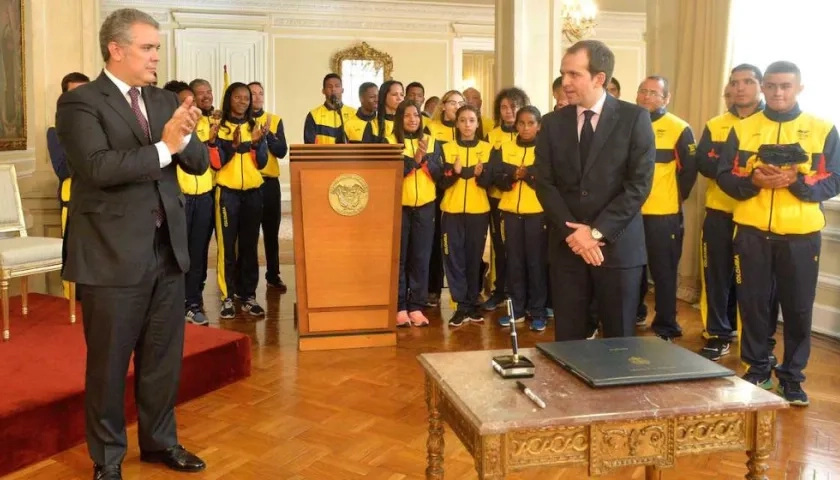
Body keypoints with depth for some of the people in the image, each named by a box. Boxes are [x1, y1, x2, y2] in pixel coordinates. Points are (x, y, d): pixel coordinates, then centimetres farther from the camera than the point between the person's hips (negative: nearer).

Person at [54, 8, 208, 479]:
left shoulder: (165, 100, 10)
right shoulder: (80, 101, -8)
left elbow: (199, 163, 5)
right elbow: (98, 166, -22)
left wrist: (185, 136, -15)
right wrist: (164, 147, -22)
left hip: (167, 249, 6)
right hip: (114, 254, -5)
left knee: (164, 358, 16)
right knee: (109, 364, 9)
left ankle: (160, 441, 34)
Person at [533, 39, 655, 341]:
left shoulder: (635, 118, -2)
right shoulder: (552, 123, 7)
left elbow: (639, 184, -8)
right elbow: (545, 184, 2)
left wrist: (597, 231, -13)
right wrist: (573, 233, -10)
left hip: (618, 246, -2)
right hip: (567, 246, 2)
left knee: (619, 340, 7)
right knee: (568, 339, 7)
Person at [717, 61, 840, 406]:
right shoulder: (742, 129, 7)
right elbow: (724, 176, 3)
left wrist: (796, 181, -19)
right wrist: (753, 180, -16)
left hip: (801, 234, -1)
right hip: (752, 232, 1)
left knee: (798, 308, 4)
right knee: (753, 303, 7)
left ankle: (792, 377, 19)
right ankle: (757, 370, 23)